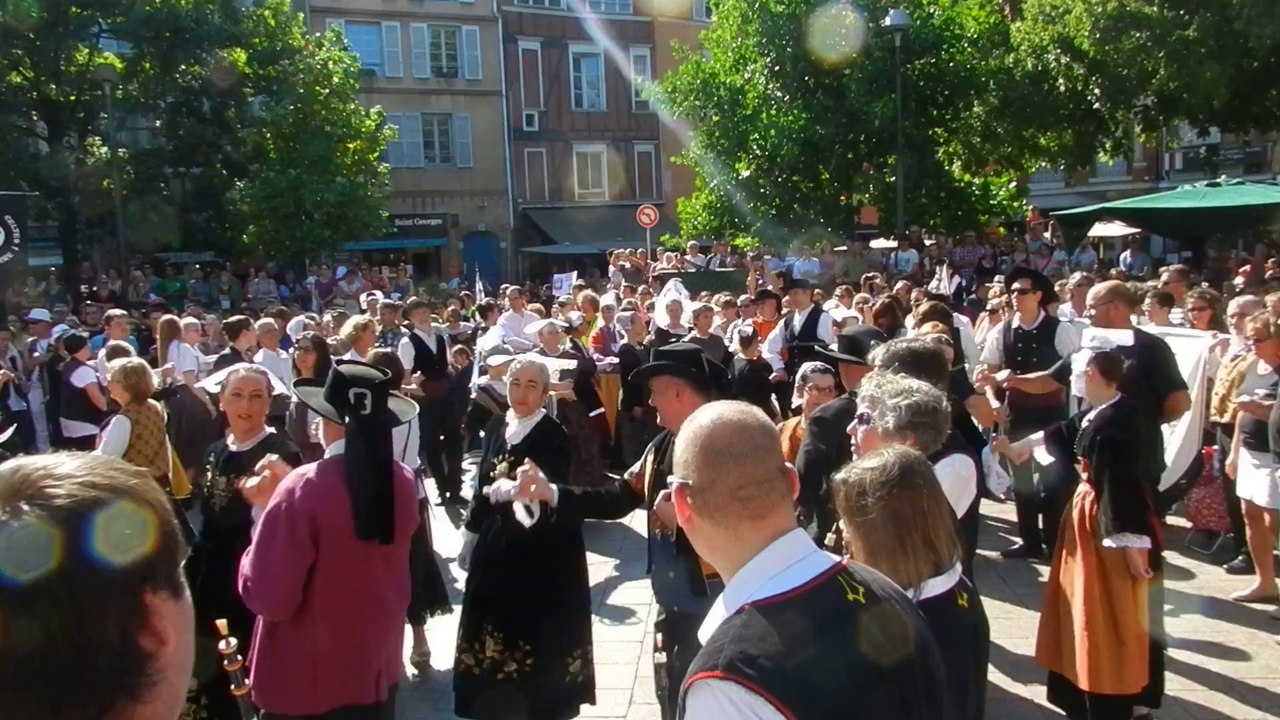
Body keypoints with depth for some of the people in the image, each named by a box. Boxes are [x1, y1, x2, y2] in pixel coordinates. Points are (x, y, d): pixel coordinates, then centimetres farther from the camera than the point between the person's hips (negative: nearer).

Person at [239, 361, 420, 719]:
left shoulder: (304, 489, -24)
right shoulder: (402, 483, -4)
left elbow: (269, 598, -21)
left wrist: (266, 511, -9)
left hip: (304, 682, -5)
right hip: (379, 671, 5)